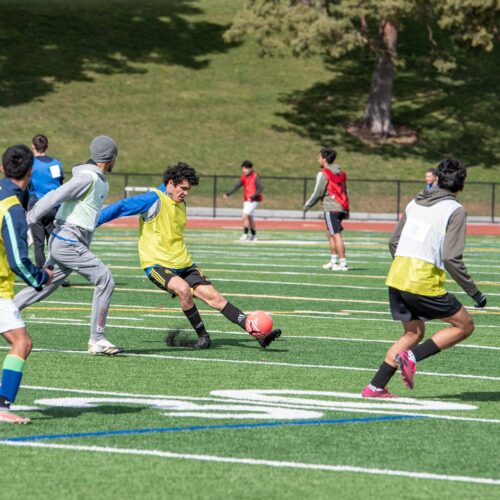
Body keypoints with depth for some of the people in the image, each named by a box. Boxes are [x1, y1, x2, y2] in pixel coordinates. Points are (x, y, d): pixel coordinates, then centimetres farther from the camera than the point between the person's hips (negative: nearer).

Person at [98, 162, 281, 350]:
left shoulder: (181, 204, 14)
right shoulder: (154, 199, -11)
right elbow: (120, 207, -13)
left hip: (183, 264, 7)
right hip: (157, 264, -7)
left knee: (213, 295, -4)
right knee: (183, 289, -34)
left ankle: (258, 334, -7)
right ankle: (202, 336, -17)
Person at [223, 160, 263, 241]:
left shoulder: (255, 177, -12)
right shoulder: (243, 177, 8)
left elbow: (260, 189, -16)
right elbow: (236, 186, 3)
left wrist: (252, 197, -26)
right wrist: (227, 194, -9)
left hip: (253, 200, -8)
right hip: (246, 200, 8)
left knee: (245, 216, -17)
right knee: (249, 218, 15)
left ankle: (245, 235, -13)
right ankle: (254, 236, 25)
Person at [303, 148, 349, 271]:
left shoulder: (323, 174, -7)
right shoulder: (341, 173, 17)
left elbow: (318, 193, -7)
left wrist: (307, 205, 5)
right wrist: (346, 210, 20)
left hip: (331, 208, -8)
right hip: (342, 207, 8)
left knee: (336, 235, -9)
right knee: (330, 234, 18)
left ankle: (343, 263, -13)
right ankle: (333, 261, 18)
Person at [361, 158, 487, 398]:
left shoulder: (415, 203, 14)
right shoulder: (455, 210, -6)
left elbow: (393, 243, 18)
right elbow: (451, 258, -14)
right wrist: (473, 292, -6)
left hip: (396, 279, 7)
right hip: (423, 284, -7)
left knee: (414, 333, 22)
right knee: (465, 326, 7)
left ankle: (376, 387, 17)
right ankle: (412, 357, -6)